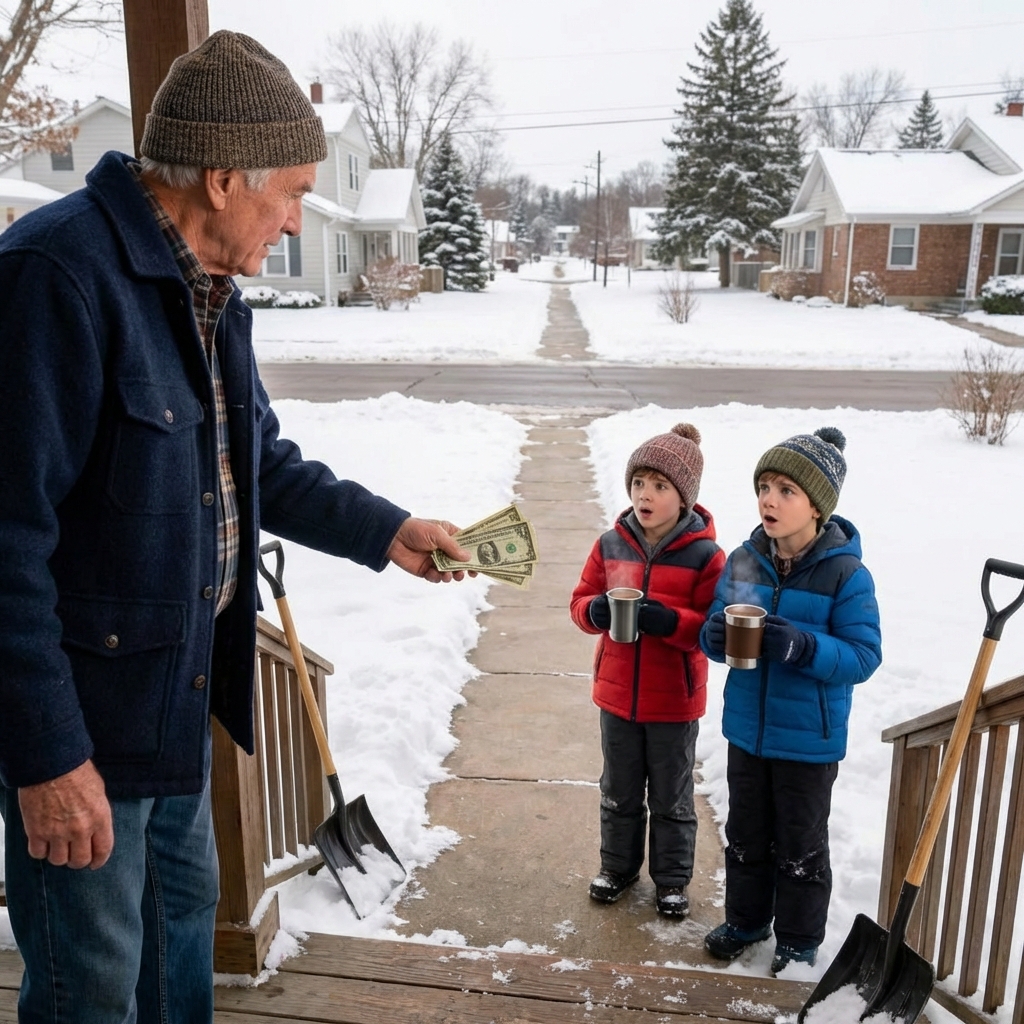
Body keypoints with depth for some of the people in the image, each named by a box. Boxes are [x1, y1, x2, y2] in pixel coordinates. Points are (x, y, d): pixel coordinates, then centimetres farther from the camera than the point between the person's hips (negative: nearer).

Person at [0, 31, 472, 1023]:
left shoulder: (208, 291, 7)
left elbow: (263, 464, 18)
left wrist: (384, 529, 14)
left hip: (177, 686, 9)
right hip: (80, 713, -9)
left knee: (182, 910, 27)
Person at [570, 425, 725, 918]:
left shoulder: (705, 556, -14)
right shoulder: (610, 545, -3)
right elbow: (581, 601, 4)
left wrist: (670, 621, -30)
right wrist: (596, 611, -19)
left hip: (674, 700, -3)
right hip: (617, 693, 3)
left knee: (672, 798, 15)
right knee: (619, 793, 20)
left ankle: (672, 880, 35)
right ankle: (618, 866, 41)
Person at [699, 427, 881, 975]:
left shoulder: (846, 574, -17)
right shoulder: (743, 561, -3)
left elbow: (864, 655, -17)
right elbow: (716, 639, 4)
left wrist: (803, 646, -34)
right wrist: (716, 634, -21)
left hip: (809, 738, -4)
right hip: (747, 727, 5)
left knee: (800, 845, 14)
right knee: (745, 833, 21)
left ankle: (799, 939, 35)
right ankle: (745, 919, 42)